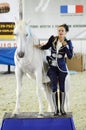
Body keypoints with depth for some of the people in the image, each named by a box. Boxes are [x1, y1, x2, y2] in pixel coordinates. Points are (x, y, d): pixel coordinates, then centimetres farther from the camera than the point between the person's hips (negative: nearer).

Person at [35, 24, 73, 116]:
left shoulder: (68, 42, -4)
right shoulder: (53, 38, -1)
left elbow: (70, 56, -10)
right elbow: (47, 46, 17)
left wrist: (65, 46, -20)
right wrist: (41, 46, -1)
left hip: (61, 67, -1)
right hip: (52, 67, 1)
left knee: (62, 87, 5)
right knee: (54, 87, 0)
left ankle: (62, 108, 17)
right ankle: (56, 109, 10)